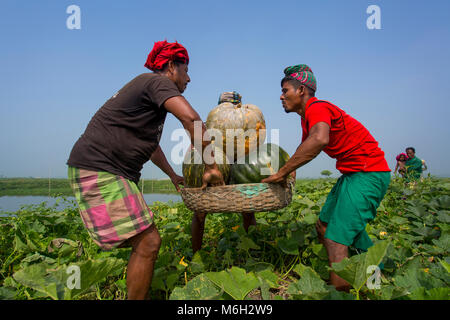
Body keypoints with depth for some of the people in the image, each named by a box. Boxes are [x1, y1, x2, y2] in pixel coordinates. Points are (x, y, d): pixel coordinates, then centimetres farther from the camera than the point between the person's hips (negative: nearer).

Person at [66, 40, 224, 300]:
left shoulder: (149, 92, 22)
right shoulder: (157, 82, -9)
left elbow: (150, 143, 32)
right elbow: (192, 119, -25)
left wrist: (172, 175, 36)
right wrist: (212, 167, -17)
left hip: (117, 172, 10)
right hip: (98, 171, -10)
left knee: (144, 241, 14)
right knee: (148, 243, -11)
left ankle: (140, 294, 28)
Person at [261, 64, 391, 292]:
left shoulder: (317, 107, -17)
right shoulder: (307, 117, 15)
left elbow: (319, 139, -40)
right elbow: (303, 150, 27)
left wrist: (282, 173, -32)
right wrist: (283, 173, 15)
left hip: (368, 172, -10)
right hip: (352, 173, 10)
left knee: (336, 239, -14)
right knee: (323, 226, 14)